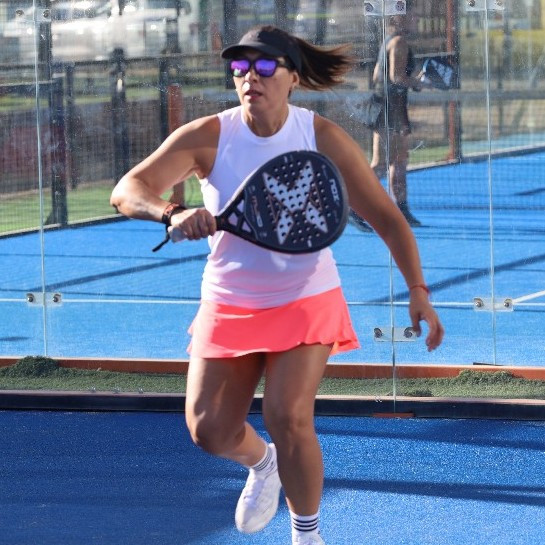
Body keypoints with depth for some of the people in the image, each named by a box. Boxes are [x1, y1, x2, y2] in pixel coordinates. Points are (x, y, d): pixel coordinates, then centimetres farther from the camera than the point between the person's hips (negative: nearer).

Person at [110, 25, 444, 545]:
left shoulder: (324, 138, -14)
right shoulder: (207, 137, -14)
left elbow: (386, 217, -10)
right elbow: (127, 190, -23)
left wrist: (417, 289, -20)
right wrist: (172, 213, -45)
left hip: (306, 301, -2)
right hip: (228, 302, 2)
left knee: (288, 419, -18)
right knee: (209, 429, -3)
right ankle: (261, 462, 35)